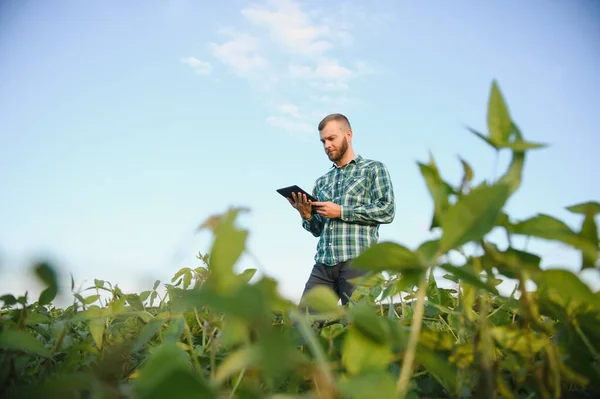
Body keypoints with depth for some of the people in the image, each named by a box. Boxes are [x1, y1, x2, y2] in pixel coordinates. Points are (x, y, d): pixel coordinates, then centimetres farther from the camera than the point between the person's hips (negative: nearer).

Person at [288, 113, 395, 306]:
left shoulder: (374, 169, 8)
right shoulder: (321, 182, 23)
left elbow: (387, 210, -6)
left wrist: (341, 212, -9)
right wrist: (307, 216, 0)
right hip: (323, 264, 5)